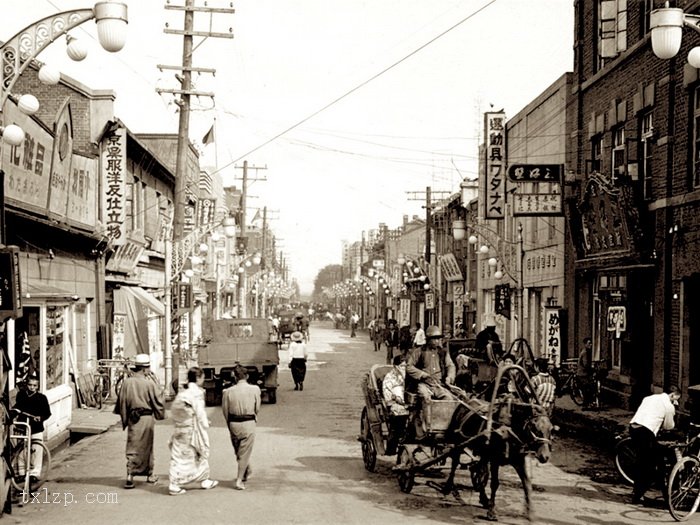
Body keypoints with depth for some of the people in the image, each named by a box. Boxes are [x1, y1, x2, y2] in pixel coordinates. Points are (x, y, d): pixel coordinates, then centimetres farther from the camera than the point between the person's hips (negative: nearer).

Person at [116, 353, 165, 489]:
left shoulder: (126, 382, -1)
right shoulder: (149, 383, -12)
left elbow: (122, 402, 6)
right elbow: (157, 401, -6)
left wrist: (124, 419, 16)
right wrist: (160, 414, 10)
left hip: (132, 419, 3)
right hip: (147, 418, -3)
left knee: (132, 447, 6)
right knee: (147, 446, 12)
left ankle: (130, 476, -5)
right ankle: (150, 474, 24)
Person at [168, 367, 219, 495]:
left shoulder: (181, 392, 8)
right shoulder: (197, 393, -14)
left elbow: (173, 410, 9)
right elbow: (200, 413, -16)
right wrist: (205, 424, -4)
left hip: (179, 429, 6)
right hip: (193, 429, -6)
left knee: (178, 457, 7)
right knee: (201, 454, 12)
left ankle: (174, 485, 4)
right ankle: (204, 481, 25)